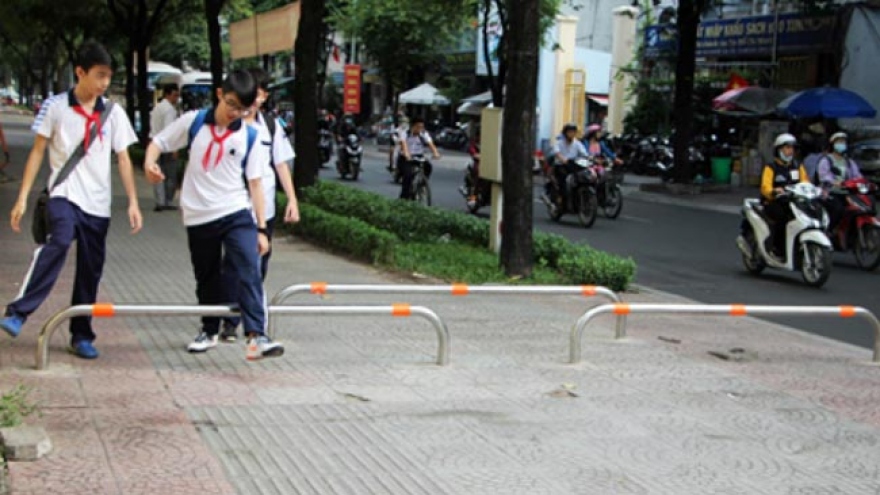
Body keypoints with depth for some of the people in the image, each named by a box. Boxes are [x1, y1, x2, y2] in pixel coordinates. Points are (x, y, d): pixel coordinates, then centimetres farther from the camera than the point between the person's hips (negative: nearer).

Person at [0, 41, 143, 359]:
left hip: (98, 203, 4)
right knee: (59, 242, -31)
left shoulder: (113, 113, 6)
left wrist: (133, 202, 2)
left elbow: (123, 159, 9)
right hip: (64, 195, -4)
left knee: (91, 272, 6)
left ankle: (81, 335, 19)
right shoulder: (56, 107, -1)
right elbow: (38, 151, 1)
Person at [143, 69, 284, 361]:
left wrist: (261, 228, -3)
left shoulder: (249, 137, -2)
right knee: (207, 279, 16)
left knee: (249, 273, -18)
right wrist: (150, 162, -16)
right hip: (199, 216, 2)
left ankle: (256, 336, -25)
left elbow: (255, 183, 0)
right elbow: (159, 142, 8)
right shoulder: (193, 122, -1)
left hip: (237, 213, -1)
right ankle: (209, 331, 36)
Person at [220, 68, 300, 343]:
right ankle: (230, 323, -3)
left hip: (264, 207, 4)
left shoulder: (271, 125, 10)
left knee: (259, 265, 10)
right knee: (235, 264, -7)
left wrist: (292, 199, 6)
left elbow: (282, 163, 12)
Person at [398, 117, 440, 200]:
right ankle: (404, 197, -18)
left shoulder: (424, 134, -3)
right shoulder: (405, 133, -12)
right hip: (405, 159, -3)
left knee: (428, 166, -27)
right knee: (408, 174, -29)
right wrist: (406, 154, -52)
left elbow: (430, 144, -19)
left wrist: (435, 153, -40)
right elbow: (403, 143, -31)